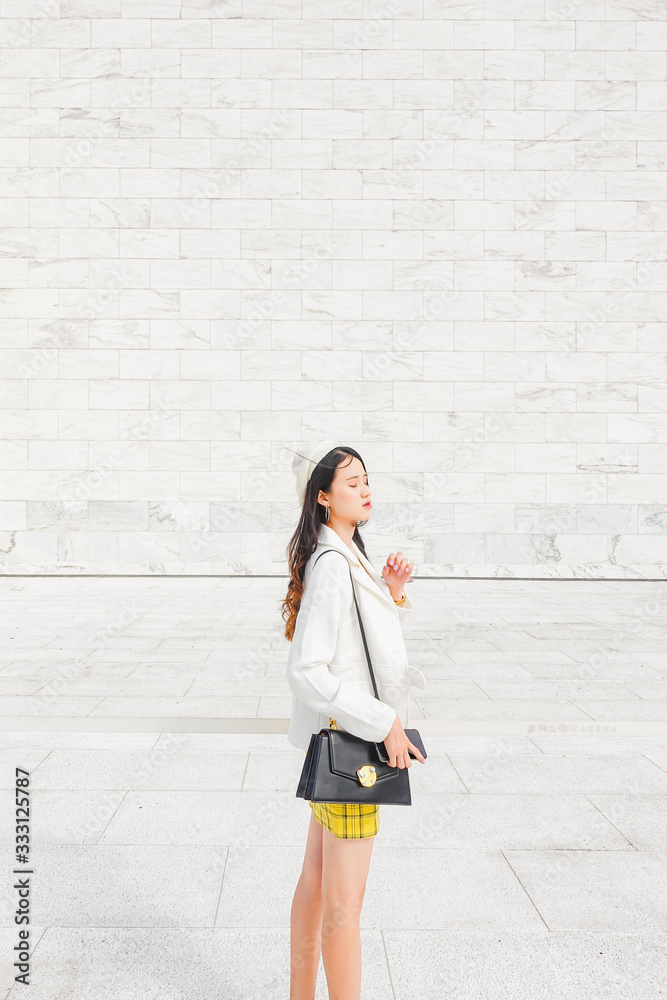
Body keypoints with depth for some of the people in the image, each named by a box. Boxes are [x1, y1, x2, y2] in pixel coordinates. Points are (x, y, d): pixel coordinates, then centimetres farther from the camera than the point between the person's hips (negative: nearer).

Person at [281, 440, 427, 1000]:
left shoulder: (351, 559, 11)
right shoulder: (330, 567, -19)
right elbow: (305, 670, -23)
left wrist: (392, 594, 3)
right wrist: (384, 722, -21)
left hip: (335, 741, 10)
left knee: (316, 881, 20)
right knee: (344, 903, 2)